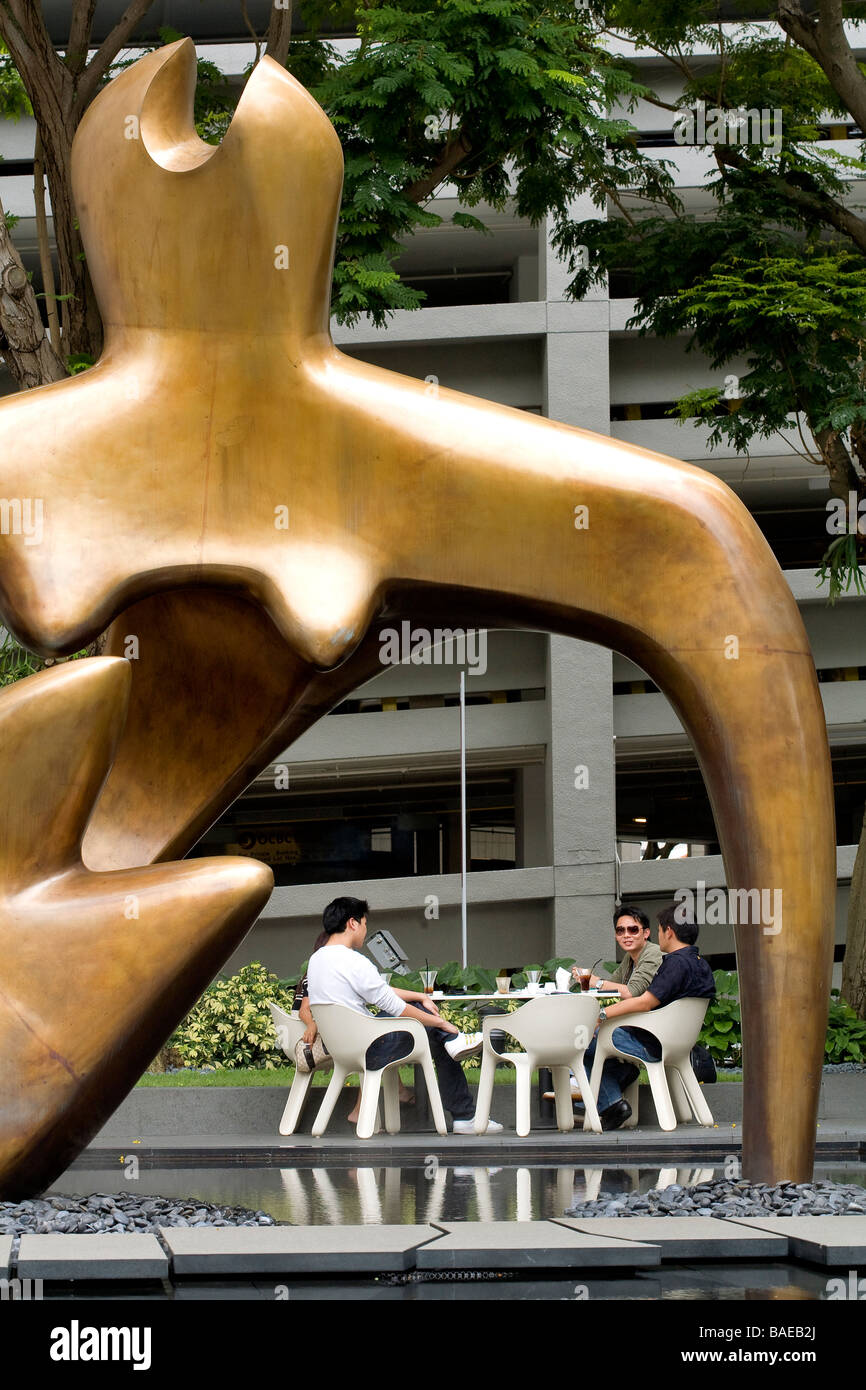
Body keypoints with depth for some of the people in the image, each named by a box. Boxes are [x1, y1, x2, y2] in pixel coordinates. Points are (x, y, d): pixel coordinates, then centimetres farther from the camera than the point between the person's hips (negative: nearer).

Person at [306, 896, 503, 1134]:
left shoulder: (316, 959, 10)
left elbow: (380, 990, 17)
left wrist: (420, 997, 15)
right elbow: (395, 1007, -15)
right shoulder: (354, 962, -21)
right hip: (368, 1052, -10)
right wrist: (441, 1022, -2)